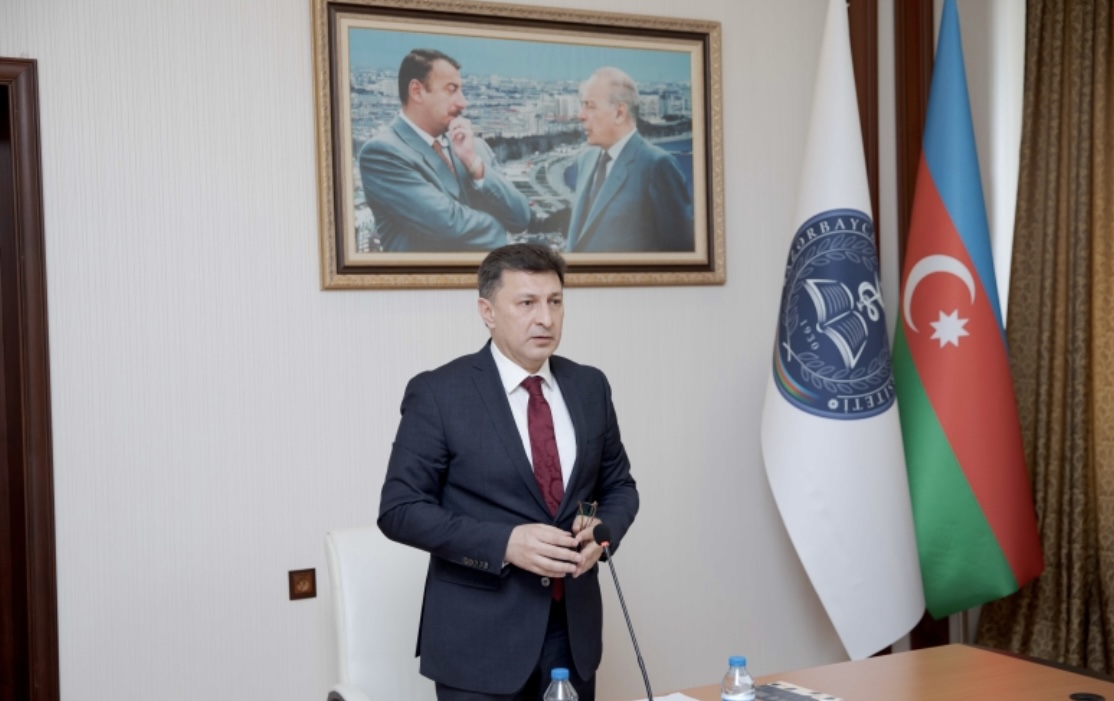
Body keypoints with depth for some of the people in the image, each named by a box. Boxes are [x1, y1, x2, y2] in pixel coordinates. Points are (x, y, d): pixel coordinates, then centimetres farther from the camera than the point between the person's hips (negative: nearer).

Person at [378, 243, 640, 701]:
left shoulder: (589, 387, 6)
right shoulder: (438, 393, -9)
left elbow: (618, 484, 14)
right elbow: (400, 509, -10)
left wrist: (602, 530, -8)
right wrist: (505, 543, -21)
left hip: (573, 626, 4)